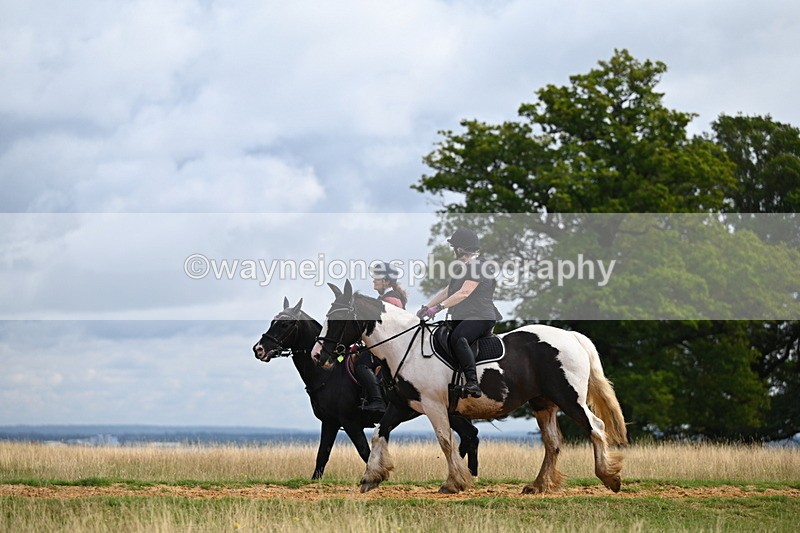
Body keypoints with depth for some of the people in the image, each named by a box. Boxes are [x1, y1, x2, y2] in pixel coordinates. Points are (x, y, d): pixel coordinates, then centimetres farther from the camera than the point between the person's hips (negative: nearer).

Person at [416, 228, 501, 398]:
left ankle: (472, 383, -40)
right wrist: (426, 307, 17)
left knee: (458, 338, -34)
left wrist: (439, 307, -23)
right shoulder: (464, 268, 26)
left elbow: (464, 293, -19)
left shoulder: (478, 266, -7)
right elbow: (447, 291, 27)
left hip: (481, 317, -10)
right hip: (461, 318, 10)